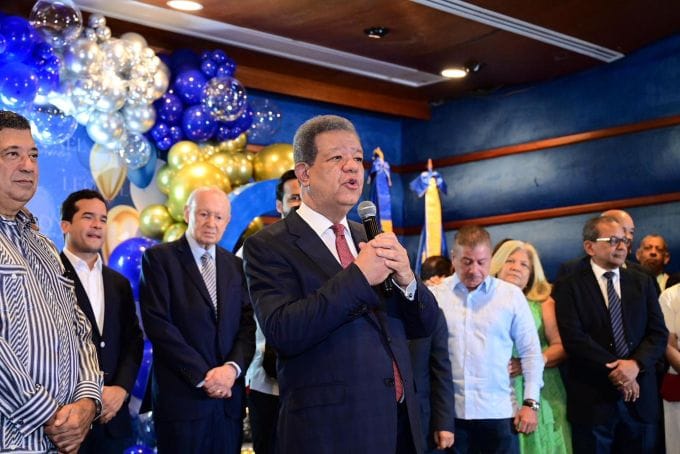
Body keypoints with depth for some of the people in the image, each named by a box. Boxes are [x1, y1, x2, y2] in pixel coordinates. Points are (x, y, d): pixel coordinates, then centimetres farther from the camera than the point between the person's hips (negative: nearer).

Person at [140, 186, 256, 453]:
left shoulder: (235, 265, 13)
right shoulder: (159, 258, -1)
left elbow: (248, 325, 8)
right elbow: (158, 324, -10)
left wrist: (233, 367, -11)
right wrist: (202, 376, -12)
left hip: (229, 398, 4)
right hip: (181, 397, -4)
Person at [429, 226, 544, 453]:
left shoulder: (512, 295, 3)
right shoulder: (434, 296, 2)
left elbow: (531, 351, 5)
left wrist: (531, 402, 0)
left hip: (498, 412, 0)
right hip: (448, 412, 0)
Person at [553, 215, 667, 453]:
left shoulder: (643, 283, 11)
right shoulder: (568, 287, -2)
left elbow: (658, 333, 4)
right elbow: (574, 338, -12)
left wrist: (636, 364, -14)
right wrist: (615, 371, -15)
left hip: (640, 398, 4)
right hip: (592, 400, -3)